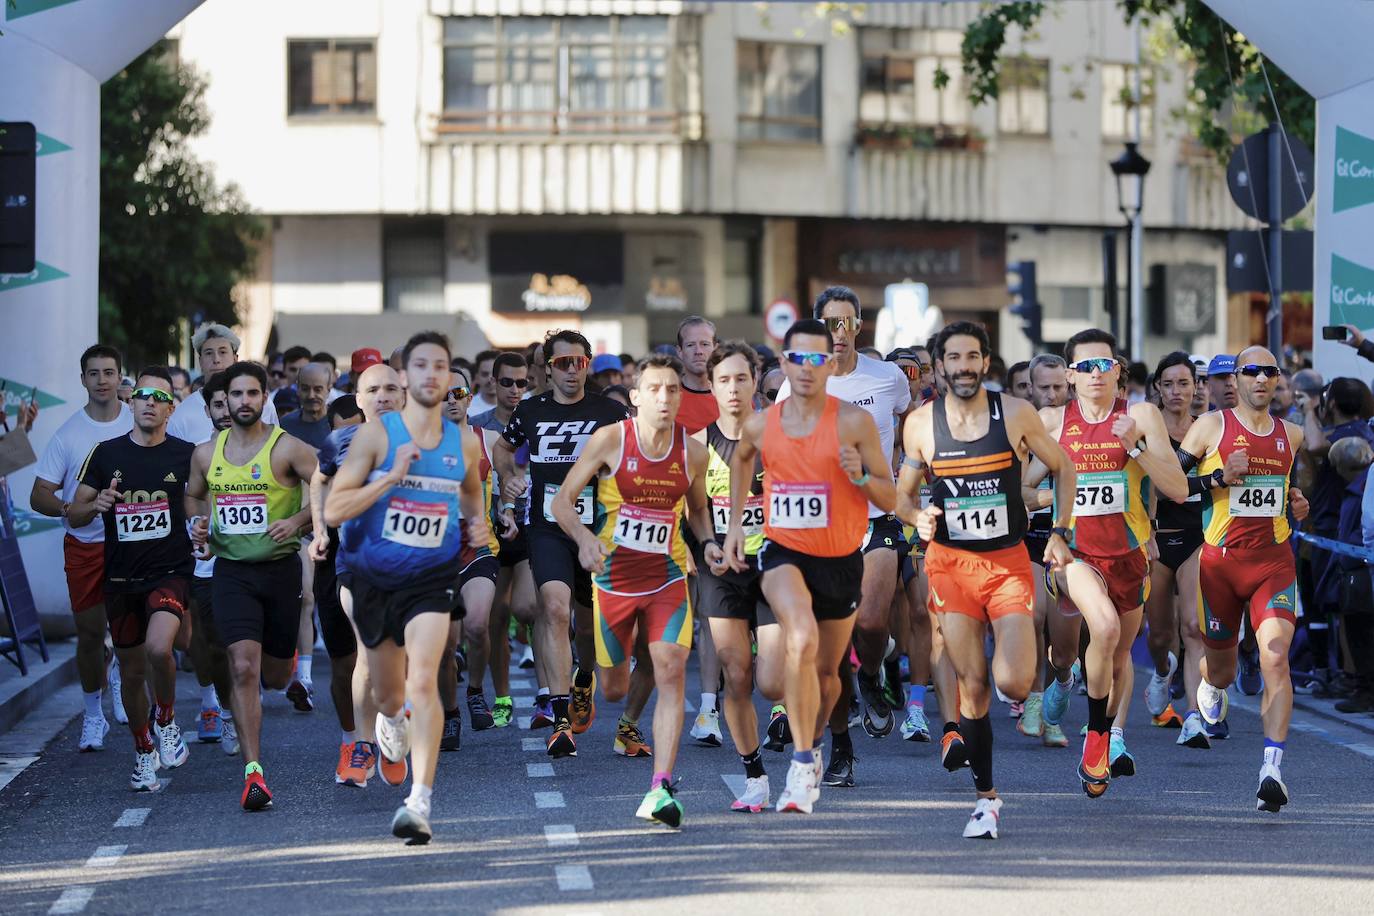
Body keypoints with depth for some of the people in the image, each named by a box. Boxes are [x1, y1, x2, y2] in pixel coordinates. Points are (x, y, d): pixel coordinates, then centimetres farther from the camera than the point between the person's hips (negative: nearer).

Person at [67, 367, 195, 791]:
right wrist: (96, 505, -15)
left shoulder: (186, 454, -1)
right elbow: (73, 514, 6)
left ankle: (166, 720, 0)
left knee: (159, 647, -28)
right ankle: (144, 754, 31)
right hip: (121, 578, 3)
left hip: (170, 572, -2)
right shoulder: (106, 453, 2)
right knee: (132, 672, 9)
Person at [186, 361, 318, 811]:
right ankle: (253, 773, -17)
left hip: (280, 569, -1)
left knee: (275, 677, 12)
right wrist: (198, 524, 3)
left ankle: (280, 656, 53)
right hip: (231, 571, 1)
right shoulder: (206, 453, 5)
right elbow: (193, 496, 23)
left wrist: (297, 521, -20)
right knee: (243, 669, -16)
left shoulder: (286, 448, -7)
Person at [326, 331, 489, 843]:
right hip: (374, 577, 0)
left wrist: (477, 523, 3)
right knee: (389, 693, 16)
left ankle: (419, 802, -25)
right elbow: (333, 512, -14)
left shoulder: (466, 443, 0)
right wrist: (392, 475, -23)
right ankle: (392, 719, 56)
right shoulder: (376, 435, -9)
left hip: (431, 579, 0)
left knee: (423, 682, -21)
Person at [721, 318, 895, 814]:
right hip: (784, 552, -1)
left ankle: (814, 744, 46)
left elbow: (890, 500, -7)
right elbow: (741, 458, 23)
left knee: (827, 671, 15)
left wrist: (861, 476, -27)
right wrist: (735, 523, 17)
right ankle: (803, 764, -26)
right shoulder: (760, 425, -3)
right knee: (802, 640, -29)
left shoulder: (855, 422, -10)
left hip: (841, 559, 1)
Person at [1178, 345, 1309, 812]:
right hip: (1221, 560, -1)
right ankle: (1211, 685, 53)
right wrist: (1219, 478, -15)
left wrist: (1296, 503, 9)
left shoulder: (1291, 435, 11)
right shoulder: (1211, 426, -1)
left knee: (1275, 656, -20)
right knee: (1221, 670, 12)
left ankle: (1272, 768, -25)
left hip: (1274, 560, 1)